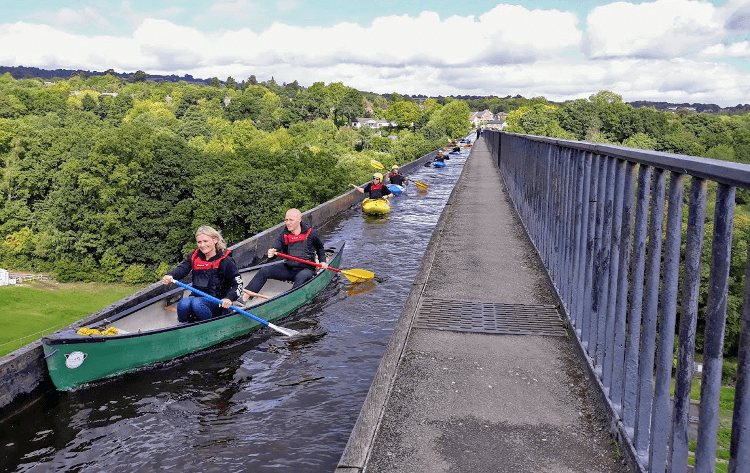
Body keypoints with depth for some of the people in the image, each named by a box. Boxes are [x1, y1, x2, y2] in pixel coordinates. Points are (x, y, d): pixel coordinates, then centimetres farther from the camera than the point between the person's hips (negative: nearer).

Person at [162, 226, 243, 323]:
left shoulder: (225, 261, -4)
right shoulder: (194, 257, 10)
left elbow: (238, 284, -5)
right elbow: (181, 268, -7)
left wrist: (229, 298, -24)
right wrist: (170, 276, -30)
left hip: (216, 301, -4)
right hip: (196, 296, 4)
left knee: (196, 303, -34)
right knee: (183, 304, -29)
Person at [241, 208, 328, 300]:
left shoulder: (310, 233, -1)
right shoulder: (283, 235, 3)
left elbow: (320, 248, 16)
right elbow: (276, 247, -11)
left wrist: (322, 262, 4)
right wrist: (272, 253, -35)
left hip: (307, 269, -3)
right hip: (288, 269, 4)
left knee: (301, 276, -40)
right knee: (264, 271, -12)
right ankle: (245, 296, -15)